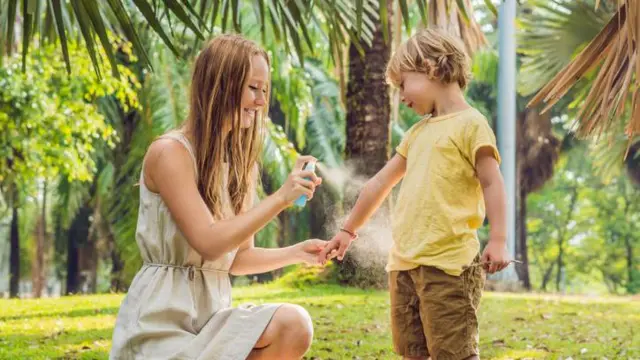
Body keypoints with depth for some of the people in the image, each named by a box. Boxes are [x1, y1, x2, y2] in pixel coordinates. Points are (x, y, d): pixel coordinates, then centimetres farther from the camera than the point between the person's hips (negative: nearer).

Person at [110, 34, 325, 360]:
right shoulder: (169, 152, -11)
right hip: (162, 318, -6)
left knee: (293, 327, -24)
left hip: (213, 313, 6)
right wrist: (280, 198, -19)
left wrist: (296, 253, -1)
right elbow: (209, 243, -19)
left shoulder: (241, 164, 13)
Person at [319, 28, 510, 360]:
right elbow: (382, 182, 26)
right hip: (404, 261, 8)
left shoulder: (470, 123, -4)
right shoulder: (418, 132, 20)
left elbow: (492, 183, -9)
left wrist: (498, 240, -19)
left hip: (448, 262, -8)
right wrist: (348, 230, 30)